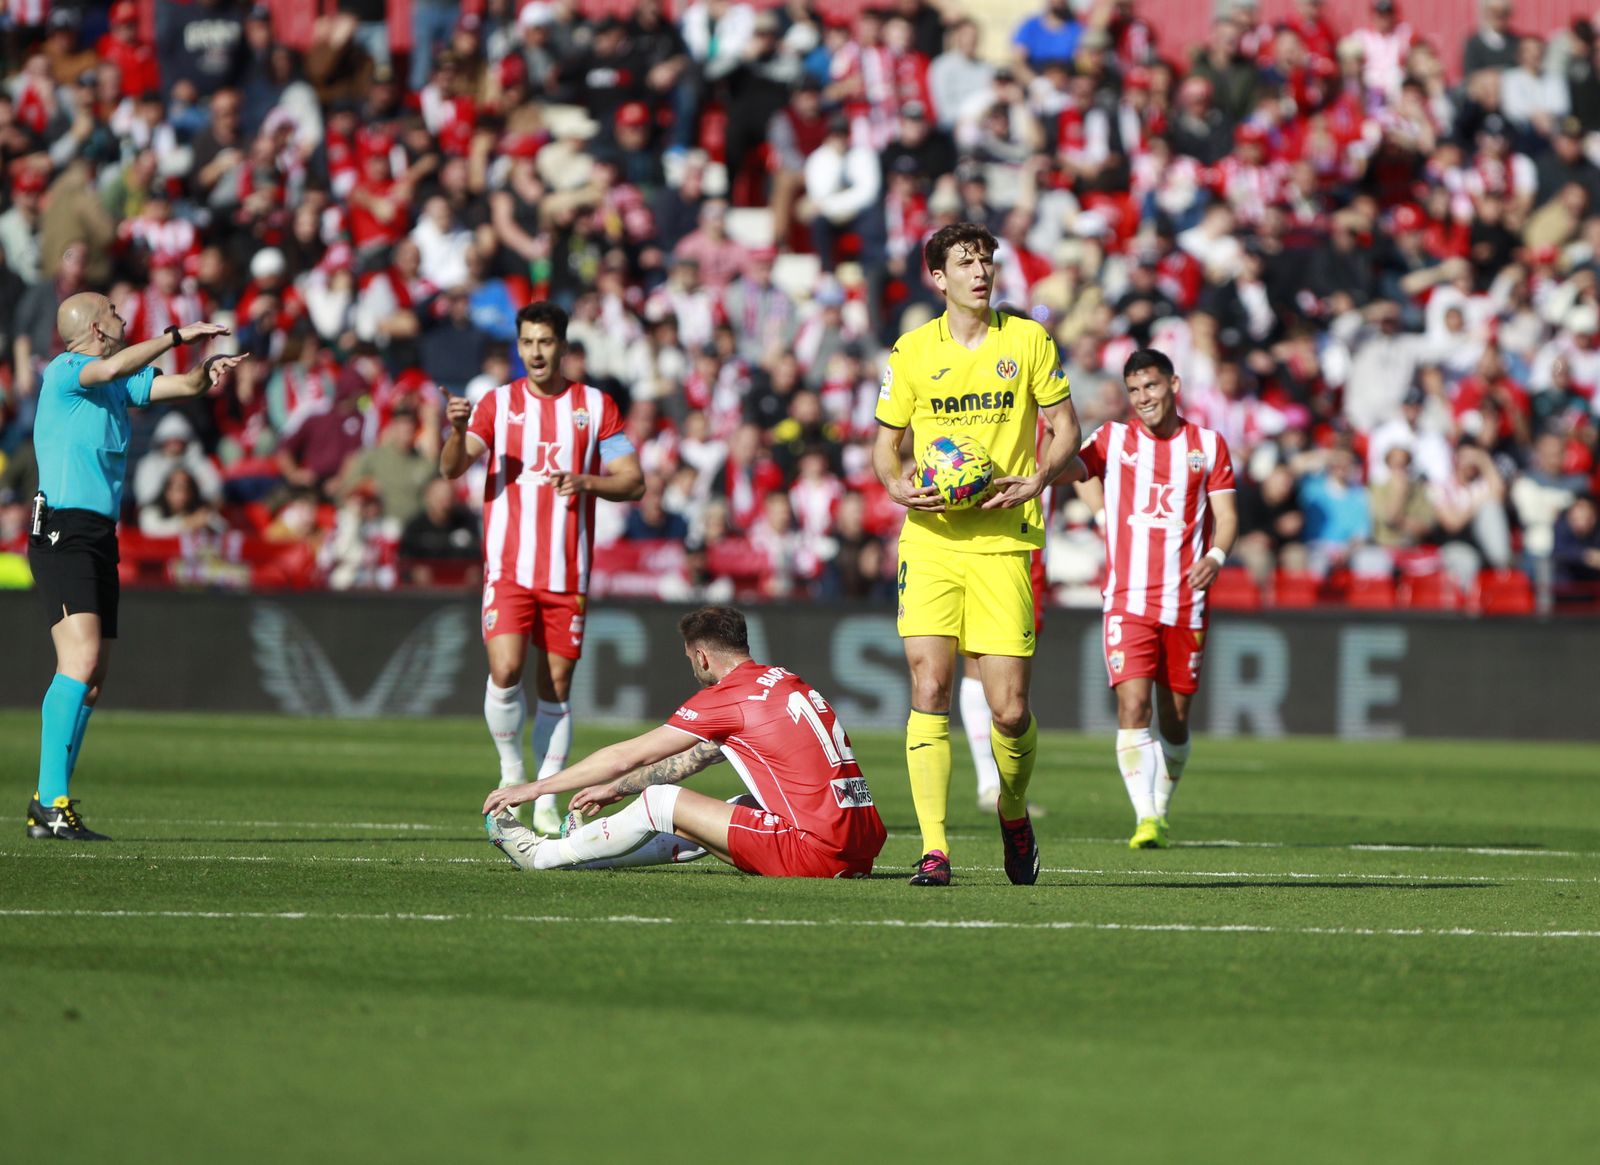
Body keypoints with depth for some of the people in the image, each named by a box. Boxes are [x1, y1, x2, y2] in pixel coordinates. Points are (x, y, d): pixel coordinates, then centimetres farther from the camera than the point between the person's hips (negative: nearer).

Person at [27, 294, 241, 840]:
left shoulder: (116, 383, 19)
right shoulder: (64, 372, -6)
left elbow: (182, 385, 16)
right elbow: (113, 368, -26)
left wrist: (208, 372, -6)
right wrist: (178, 335, -25)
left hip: (100, 538, 9)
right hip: (63, 533, -9)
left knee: (91, 682, 7)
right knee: (81, 662, -22)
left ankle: (47, 806, 11)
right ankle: (52, 801, -25)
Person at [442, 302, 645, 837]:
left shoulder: (596, 406, 7)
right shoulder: (497, 404, 5)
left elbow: (633, 482, 7)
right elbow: (452, 467, -5)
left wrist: (586, 481, -13)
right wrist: (457, 431, -27)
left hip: (567, 573, 1)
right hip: (508, 567, -1)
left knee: (556, 687, 4)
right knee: (504, 671, -18)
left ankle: (546, 803, 12)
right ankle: (511, 770, 6)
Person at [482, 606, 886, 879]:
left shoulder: (726, 698, -5)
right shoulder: (785, 682, 20)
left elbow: (625, 758, 2)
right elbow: (692, 759, 32)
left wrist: (535, 788, 12)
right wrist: (616, 789, 40)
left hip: (816, 851, -8)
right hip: (861, 852, 8)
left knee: (663, 801, 4)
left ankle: (543, 854, 19)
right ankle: (594, 852, 40)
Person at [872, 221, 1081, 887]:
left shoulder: (1028, 340, 5)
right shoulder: (912, 351, 6)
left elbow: (1066, 429, 10)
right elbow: (885, 443, 14)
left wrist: (1034, 483, -8)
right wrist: (899, 486, -8)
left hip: (1003, 543, 0)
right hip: (930, 540, 0)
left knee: (1009, 711, -4)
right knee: (929, 688, -13)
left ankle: (1014, 814, 26)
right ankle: (933, 849, -11)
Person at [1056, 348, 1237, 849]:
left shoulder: (1208, 445, 8)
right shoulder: (1115, 439, 7)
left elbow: (1226, 514, 5)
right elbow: (1070, 468, -8)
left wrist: (1216, 555, -14)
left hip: (1186, 599, 1)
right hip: (1129, 597, -1)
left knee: (1175, 716, 8)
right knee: (1132, 706, -16)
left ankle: (1162, 811, 27)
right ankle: (1145, 819, -21)